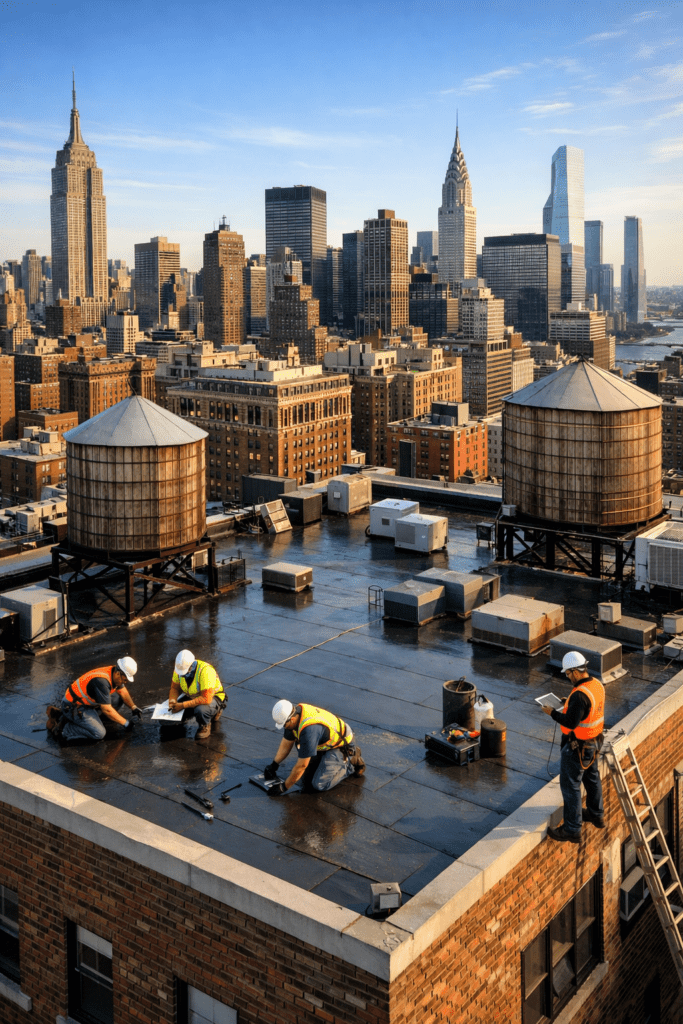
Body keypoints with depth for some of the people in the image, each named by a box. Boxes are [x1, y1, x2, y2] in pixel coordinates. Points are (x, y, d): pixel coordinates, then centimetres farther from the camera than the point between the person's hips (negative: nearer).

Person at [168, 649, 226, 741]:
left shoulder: (205, 671, -34)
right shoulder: (180, 668, -14)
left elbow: (206, 699, -37)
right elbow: (175, 688, 0)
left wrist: (183, 705, -37)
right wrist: (172, 702, -21)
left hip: (212, 697, -7)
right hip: (191, 696, 7)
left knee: (200, 710, -39)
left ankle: (205, 727, -6)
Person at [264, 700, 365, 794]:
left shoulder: (308, 730, -38)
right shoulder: (294, 713, -11)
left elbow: (301, 765, -29)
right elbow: (286, 743, 6)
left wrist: (284, 786, -20)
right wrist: (274, 765, 7)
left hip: (341, 747, -9)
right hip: (323, 744, 9)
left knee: (319, 785, -16)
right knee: (304, 777, 4)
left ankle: (351, 763, 1)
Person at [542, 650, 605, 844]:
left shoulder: (580, 694, -31)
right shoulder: (597, 685, -2)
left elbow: (571, 722, -29)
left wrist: (553, 713, -17)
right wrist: (568, 705, 8)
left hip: (577, 746, -9)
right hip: (594, 742, 9)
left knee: (570, 786, 2)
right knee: (592, 778, 26)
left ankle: (572, 830, 10)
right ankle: (596, 816, 45)